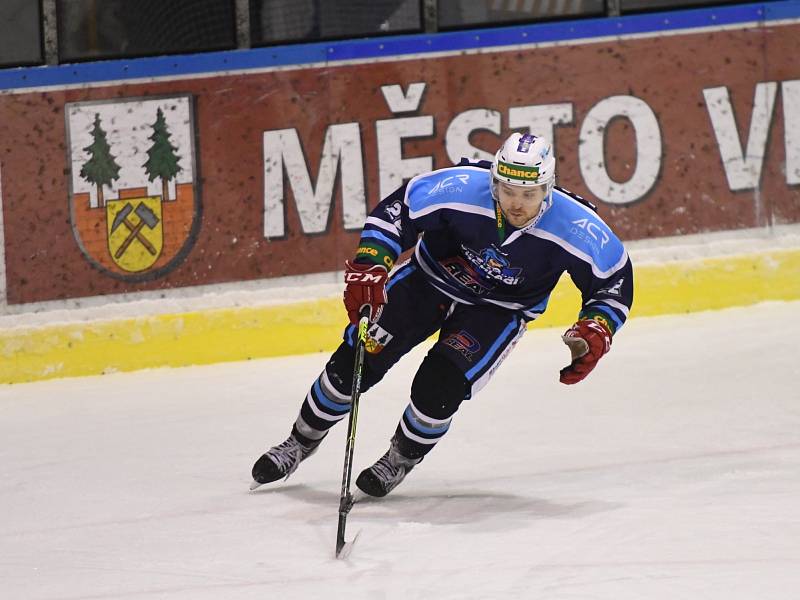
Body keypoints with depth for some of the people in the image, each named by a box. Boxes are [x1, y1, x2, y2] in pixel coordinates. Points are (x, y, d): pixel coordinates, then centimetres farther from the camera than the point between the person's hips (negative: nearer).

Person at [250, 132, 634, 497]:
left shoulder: (576, 227, -30)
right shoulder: (461, 188, -31)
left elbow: (614, 277, -14)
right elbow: (396, 209, -19)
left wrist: (595, 332, -27)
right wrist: (370, 264, -31)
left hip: (498, 311, -1)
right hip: (432, 276, 1)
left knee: (440, 386, -19)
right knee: (357, 359, -4)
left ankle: (402, 457, 13)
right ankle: (303, 439, 22)